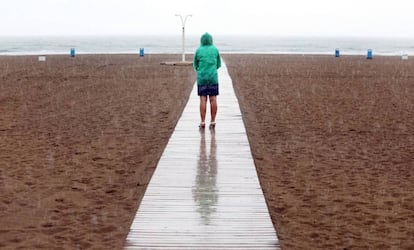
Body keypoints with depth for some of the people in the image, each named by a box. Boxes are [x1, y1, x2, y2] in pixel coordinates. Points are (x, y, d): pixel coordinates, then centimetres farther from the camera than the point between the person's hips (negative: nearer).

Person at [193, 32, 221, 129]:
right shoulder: (215, 50, 2)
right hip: (213, 78, 1)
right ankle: (213, 122, 3)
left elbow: (195, 65, 9)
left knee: (203, 100, 1)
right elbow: (218, 64, 11)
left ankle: (202, 122, -1)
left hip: (201, 78, -1)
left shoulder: (198, 51, -1)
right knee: (213, 100, 3)